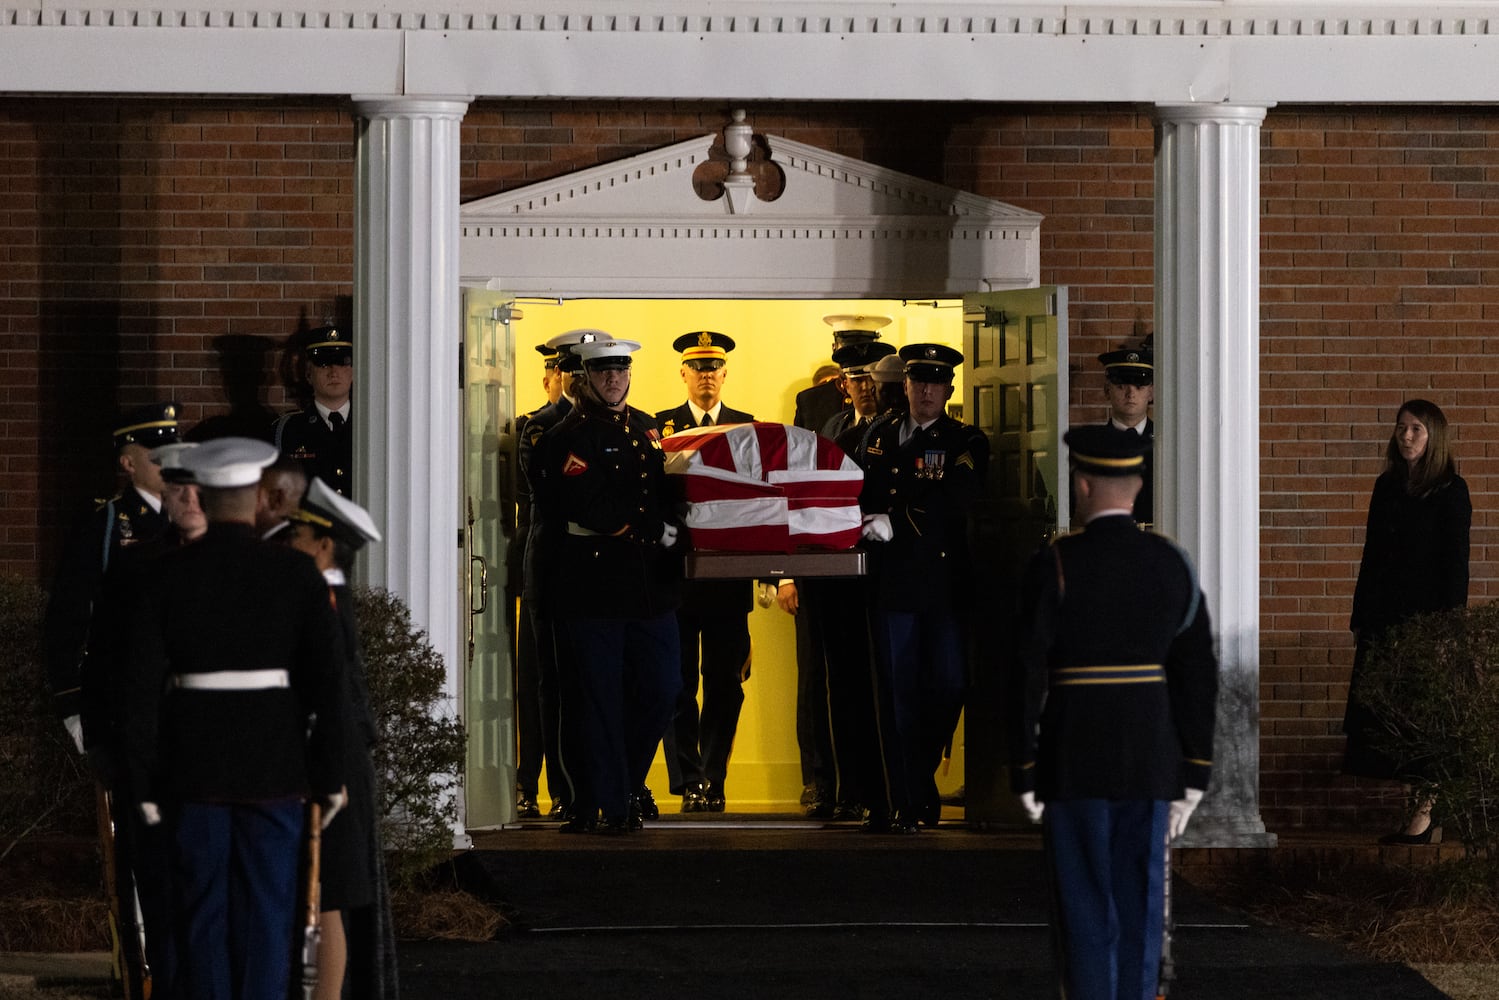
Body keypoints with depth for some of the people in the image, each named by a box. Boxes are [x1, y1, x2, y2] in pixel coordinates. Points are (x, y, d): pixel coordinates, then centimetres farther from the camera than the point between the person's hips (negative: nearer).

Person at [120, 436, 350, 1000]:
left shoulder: (167, 577, -4)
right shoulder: (297, 574, -5)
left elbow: (140, 688, -5)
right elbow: (329, 682, -7)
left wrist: (144, 784, 2)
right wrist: (330, 777, 2)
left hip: (193, 771, 1)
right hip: (273, 772, -1)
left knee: (201, 917, 10)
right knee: (265, 916, 3)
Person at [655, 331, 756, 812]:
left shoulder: (748, 427, 9)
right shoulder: (660, 425, 7)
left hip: (728, 572, 1)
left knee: (724, 682, 2)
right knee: (679, 682, 0)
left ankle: (714, 780, 8)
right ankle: (688, 782, 5)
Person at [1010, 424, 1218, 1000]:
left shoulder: (1054, 565, -11)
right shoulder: (1172, 564, 1)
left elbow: (1027, 677, -12)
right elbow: (1199, 677, 1)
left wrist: (1023, 777, -4)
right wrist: (1193, 778, 8)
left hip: (1073, 762, -3)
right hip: (1150, 760, 3)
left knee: (1084, 914, 2)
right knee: (1138, 912, 9)